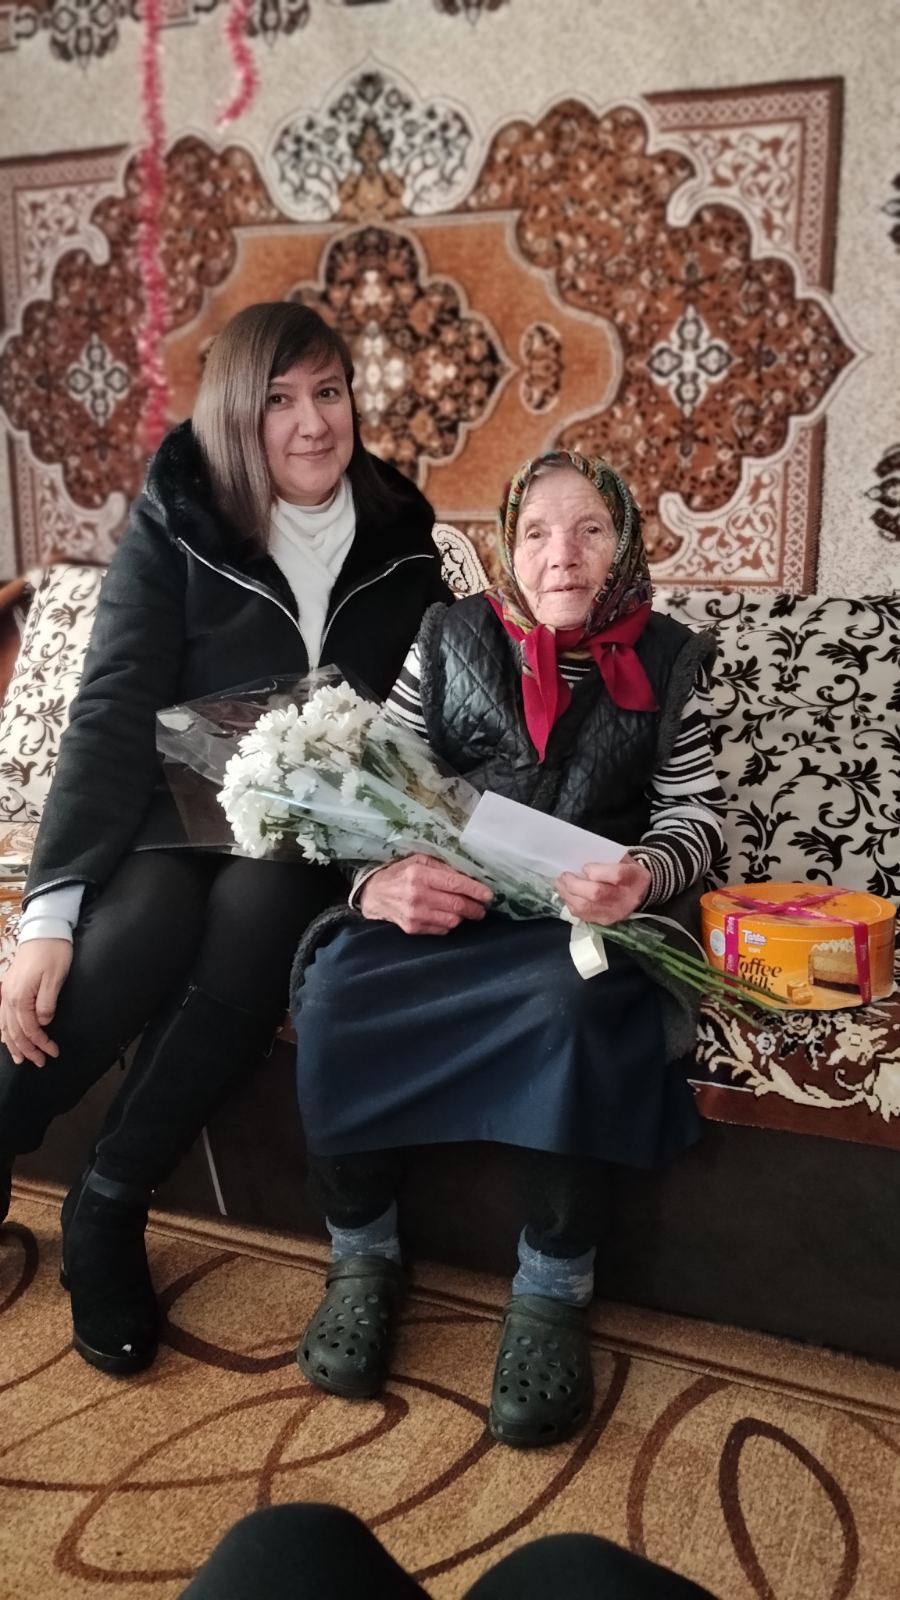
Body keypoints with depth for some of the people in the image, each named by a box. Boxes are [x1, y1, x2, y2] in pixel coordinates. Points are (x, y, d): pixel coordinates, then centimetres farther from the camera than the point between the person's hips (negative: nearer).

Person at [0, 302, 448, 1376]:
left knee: (255, 914, -33)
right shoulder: (175, 528, -6)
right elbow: (110, 719, -13)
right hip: (178, 806, -1)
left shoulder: (396, 536, 3)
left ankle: (106, 1206, -17)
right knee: (127, 943, -33)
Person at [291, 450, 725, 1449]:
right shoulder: (449, 637, 11)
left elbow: (694, 811, 5)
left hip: (588, 916, -1)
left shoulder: (667, 659, 10)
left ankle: (552, 1290, -15)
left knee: (569, 1003, -37)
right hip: (438, 903, 2)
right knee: (336, 987, -29)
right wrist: (377, 879, -19)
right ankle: (362, 1253, -6)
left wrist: (645, 874, -20)